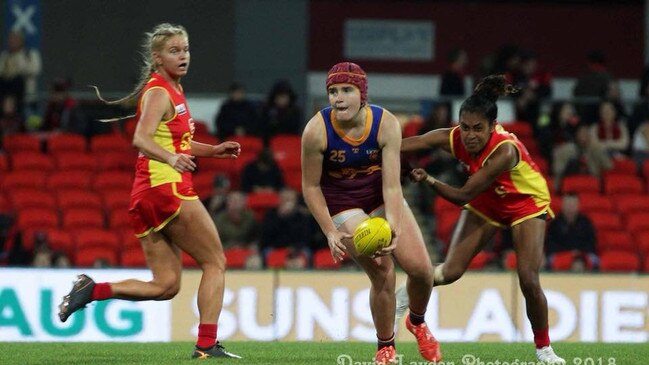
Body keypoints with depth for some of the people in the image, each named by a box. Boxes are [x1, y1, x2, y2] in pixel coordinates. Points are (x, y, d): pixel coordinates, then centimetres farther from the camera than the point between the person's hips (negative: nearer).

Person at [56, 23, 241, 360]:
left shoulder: (172, 90, 19)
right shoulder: (159, 93, -10)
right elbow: (141, 139, -27)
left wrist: (213, 151, 23)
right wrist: (171, 158, -45)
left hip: (147, 196, 9)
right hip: (166, 189, -9)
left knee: (165, 286, 7)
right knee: (215, 262, -2)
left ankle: (92, 290, -2)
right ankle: (207, 345, -6)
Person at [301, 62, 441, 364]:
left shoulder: (386, 124, -21)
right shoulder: (316, 131, -25)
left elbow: (391, 184, -23)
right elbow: (311, 187, -13)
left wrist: (394, 228, -36)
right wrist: (330, 232, -18)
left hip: (383, 199, 3)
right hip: (342, 206, -3)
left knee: (421, 268, -5)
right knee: (382, 273, -17)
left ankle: (417, 322, 30)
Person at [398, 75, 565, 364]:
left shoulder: (505, 151, -40)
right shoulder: (453, 138, -27)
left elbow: (463, 196, -37)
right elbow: (404, 145, -31)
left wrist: (428, 180, -48)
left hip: (527, 204, -4)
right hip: (485, 204, 4)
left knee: (528, 280, -14)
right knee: (450, 272, -3)